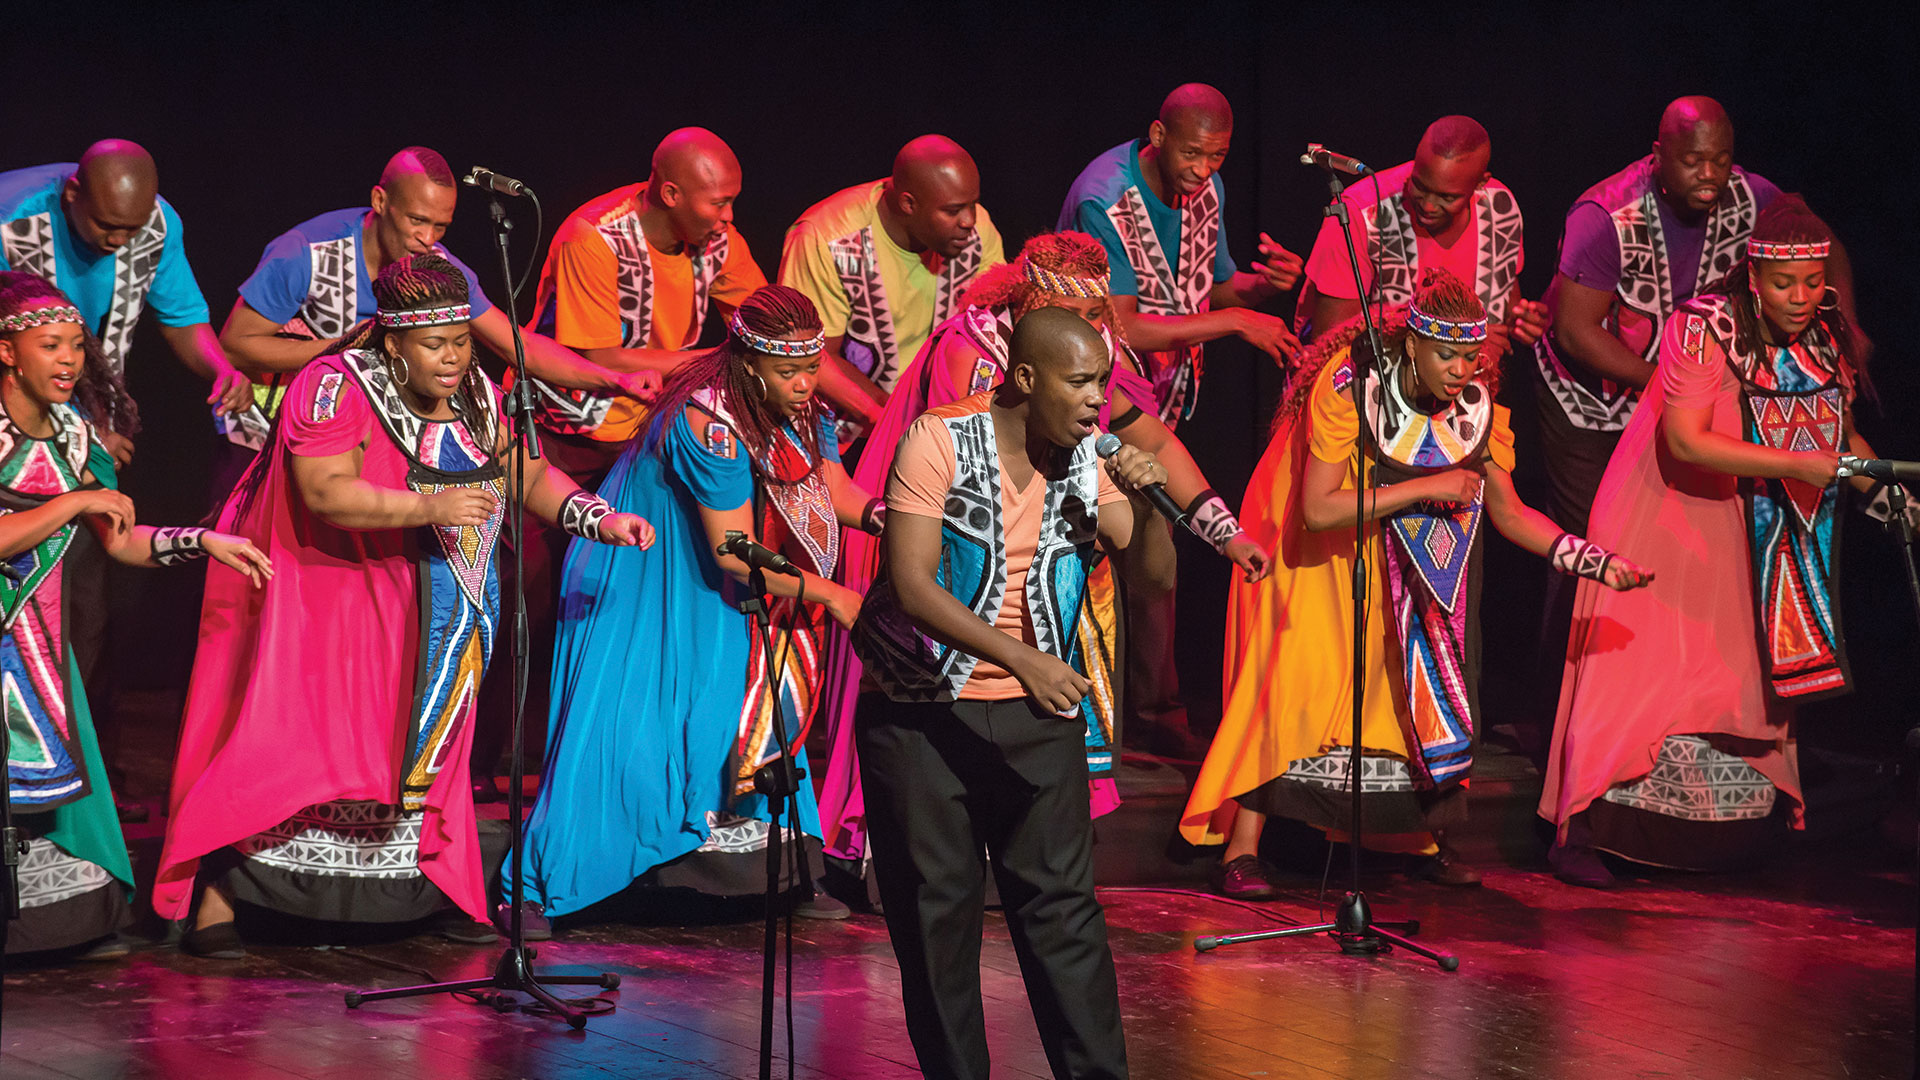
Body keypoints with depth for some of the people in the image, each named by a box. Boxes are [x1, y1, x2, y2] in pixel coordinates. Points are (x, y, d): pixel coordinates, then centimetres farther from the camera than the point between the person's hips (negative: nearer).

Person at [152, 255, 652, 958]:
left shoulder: (476, 397, 2)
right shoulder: (334, 388, -18)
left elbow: (531, 477, 7)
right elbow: (326, 492, -28)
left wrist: (599, 520, -10)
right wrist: (430, 509, -36)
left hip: (418, 605, 6)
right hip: (315, 593, -6)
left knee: (423, 744, 10)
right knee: (281, 738, -13)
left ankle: (446, 893, 20)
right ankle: (214, 902, -11)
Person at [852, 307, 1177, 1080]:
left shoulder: (1089, 457, 2)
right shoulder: (938, 442, -12)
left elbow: (1153, 576, 3)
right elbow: (911, 584, -20)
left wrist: (1144, 503, -17)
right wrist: (1020, 658, -29)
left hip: (1040, 713, 3)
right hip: (923, 711, -3)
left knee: (1063, 905, -2)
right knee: (936, 913, 3)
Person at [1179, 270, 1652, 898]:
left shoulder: (1475, 402, -15)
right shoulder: (1348, 386, -31)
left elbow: (1510, 513, -5)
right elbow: (1318, 510, -35)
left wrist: (1593, 560, -17)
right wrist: (1426, 488, -35)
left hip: (1399, 552, 5)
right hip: (1308, 550, -5)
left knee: (1424, 671, 1)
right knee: (1298, 676, -18)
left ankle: (1428, 839, 17)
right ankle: (1240, 852, -16)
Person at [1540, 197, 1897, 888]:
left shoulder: (1827, 335, -1)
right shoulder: (1706, 330, -21)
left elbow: (1839, 429, 13)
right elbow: (1686, 441, -28)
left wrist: (1877, 485, -6)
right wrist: (1796, 465, -31)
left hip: (1751, 539, 6)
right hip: (1669, 528, -6)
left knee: (1751, 671, 9)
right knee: (1641, 669, -11)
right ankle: (1580, 835, -9)